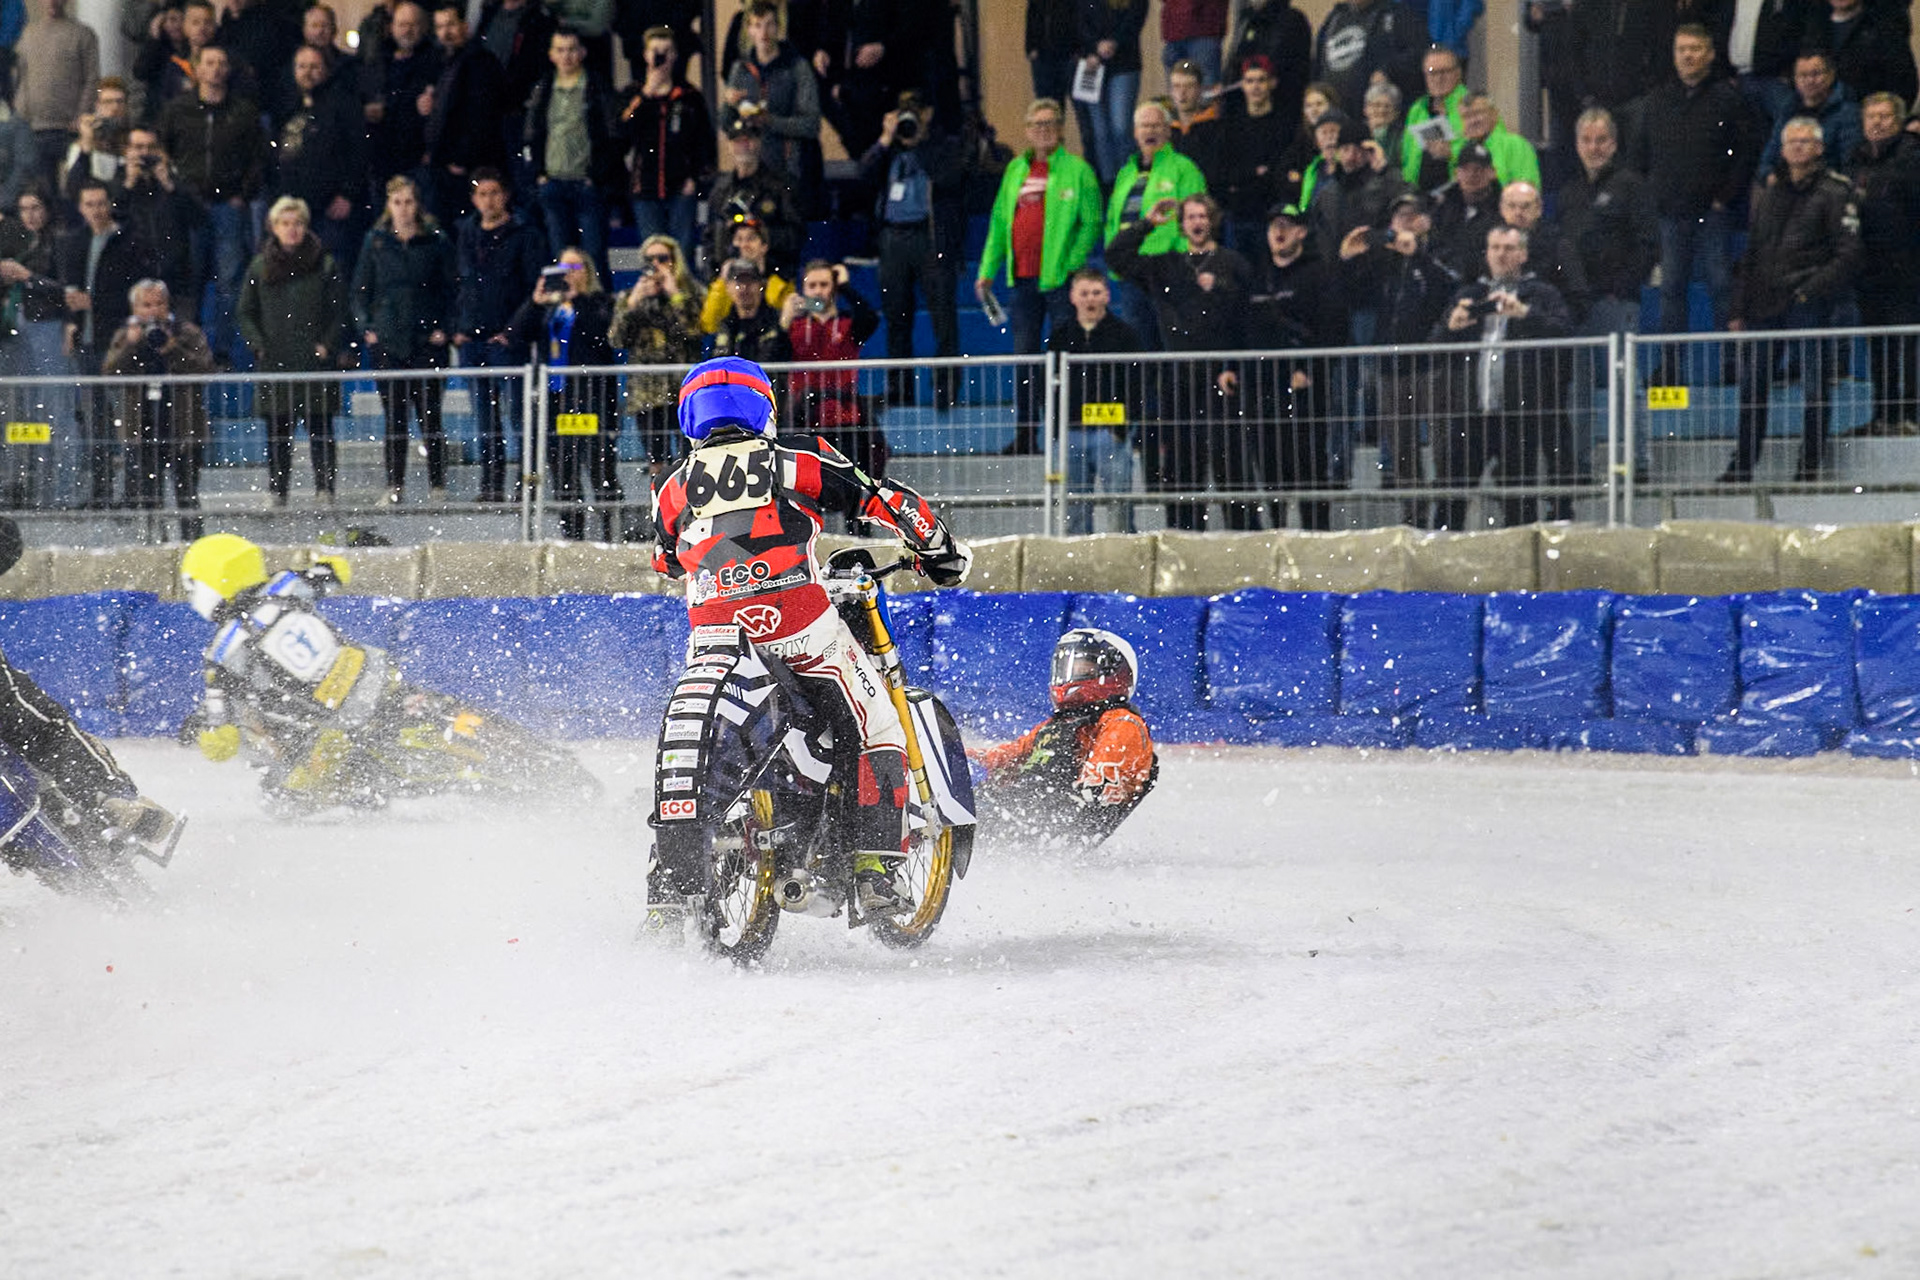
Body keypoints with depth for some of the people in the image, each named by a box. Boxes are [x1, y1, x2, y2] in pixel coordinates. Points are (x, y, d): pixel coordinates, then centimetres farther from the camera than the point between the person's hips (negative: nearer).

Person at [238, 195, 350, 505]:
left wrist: (328, 346, -8)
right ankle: (277, 489, 9)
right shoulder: (260, 267, 9)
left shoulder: (326, 265, 4)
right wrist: (258, 345, -3)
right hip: (274, 362, 2)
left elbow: (341, 313, 5)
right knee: (277, 431, 3)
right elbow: (246, 313, 12)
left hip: (316, 361, -2)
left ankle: (324, 488, -1)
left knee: (320, 429, -4)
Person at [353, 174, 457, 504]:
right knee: (393, 415, 3)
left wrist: (444, 329, -5)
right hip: (386, 341, 2)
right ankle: (394, 486, 8)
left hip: (427, 341, -2)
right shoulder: (376, 242, 8)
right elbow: (361, 289, 12)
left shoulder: (436, 242, 4)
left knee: (429, 415, -4)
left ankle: (437, 485, 1)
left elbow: (450, 290, 6)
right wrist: (365, 327, -1)